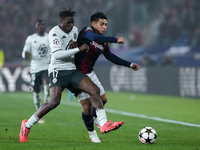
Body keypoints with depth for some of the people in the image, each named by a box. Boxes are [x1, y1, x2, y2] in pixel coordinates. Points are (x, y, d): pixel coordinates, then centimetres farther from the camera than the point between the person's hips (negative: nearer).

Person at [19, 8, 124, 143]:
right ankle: (27, 125, -3)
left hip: (72, 70, 7)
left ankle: (104, 124, -16)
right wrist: (79, 49, -21)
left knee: (95, 90, -12)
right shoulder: (55, 33, -11)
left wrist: (76, 46, 3)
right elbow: (57, 54, -22)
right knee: (54, 102, -21)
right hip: (58, 70, -7)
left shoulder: (75, 30, 13)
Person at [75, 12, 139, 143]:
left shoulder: (103, 42, 6)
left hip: (89, 73, 7)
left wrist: (129, 65, 18)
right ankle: (91, 131, 10)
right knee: (87, 106, -10)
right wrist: (116, 40, -47)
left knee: (103, 99, 8)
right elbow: (94, 37, -40)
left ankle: (96, 118, 39)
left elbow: (110, 56, 20)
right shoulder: (87, 31, -16)